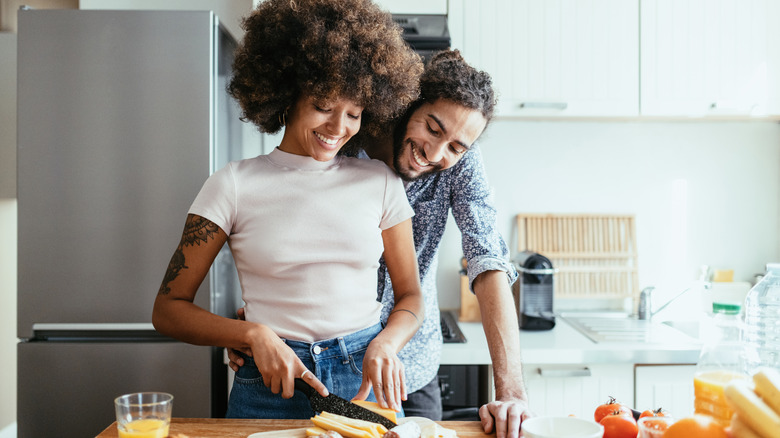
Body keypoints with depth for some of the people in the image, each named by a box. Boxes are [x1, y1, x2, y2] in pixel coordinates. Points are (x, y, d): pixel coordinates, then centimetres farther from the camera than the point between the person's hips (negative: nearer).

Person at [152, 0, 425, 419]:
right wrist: (254, 333, -18)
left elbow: (409, 295, 9)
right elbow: (169, 309, -3)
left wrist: (385, 344, -12)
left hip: (367, 383, 2)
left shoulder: (380, 182, 2)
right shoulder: (233, 185, -5)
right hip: (271, 387, -1)